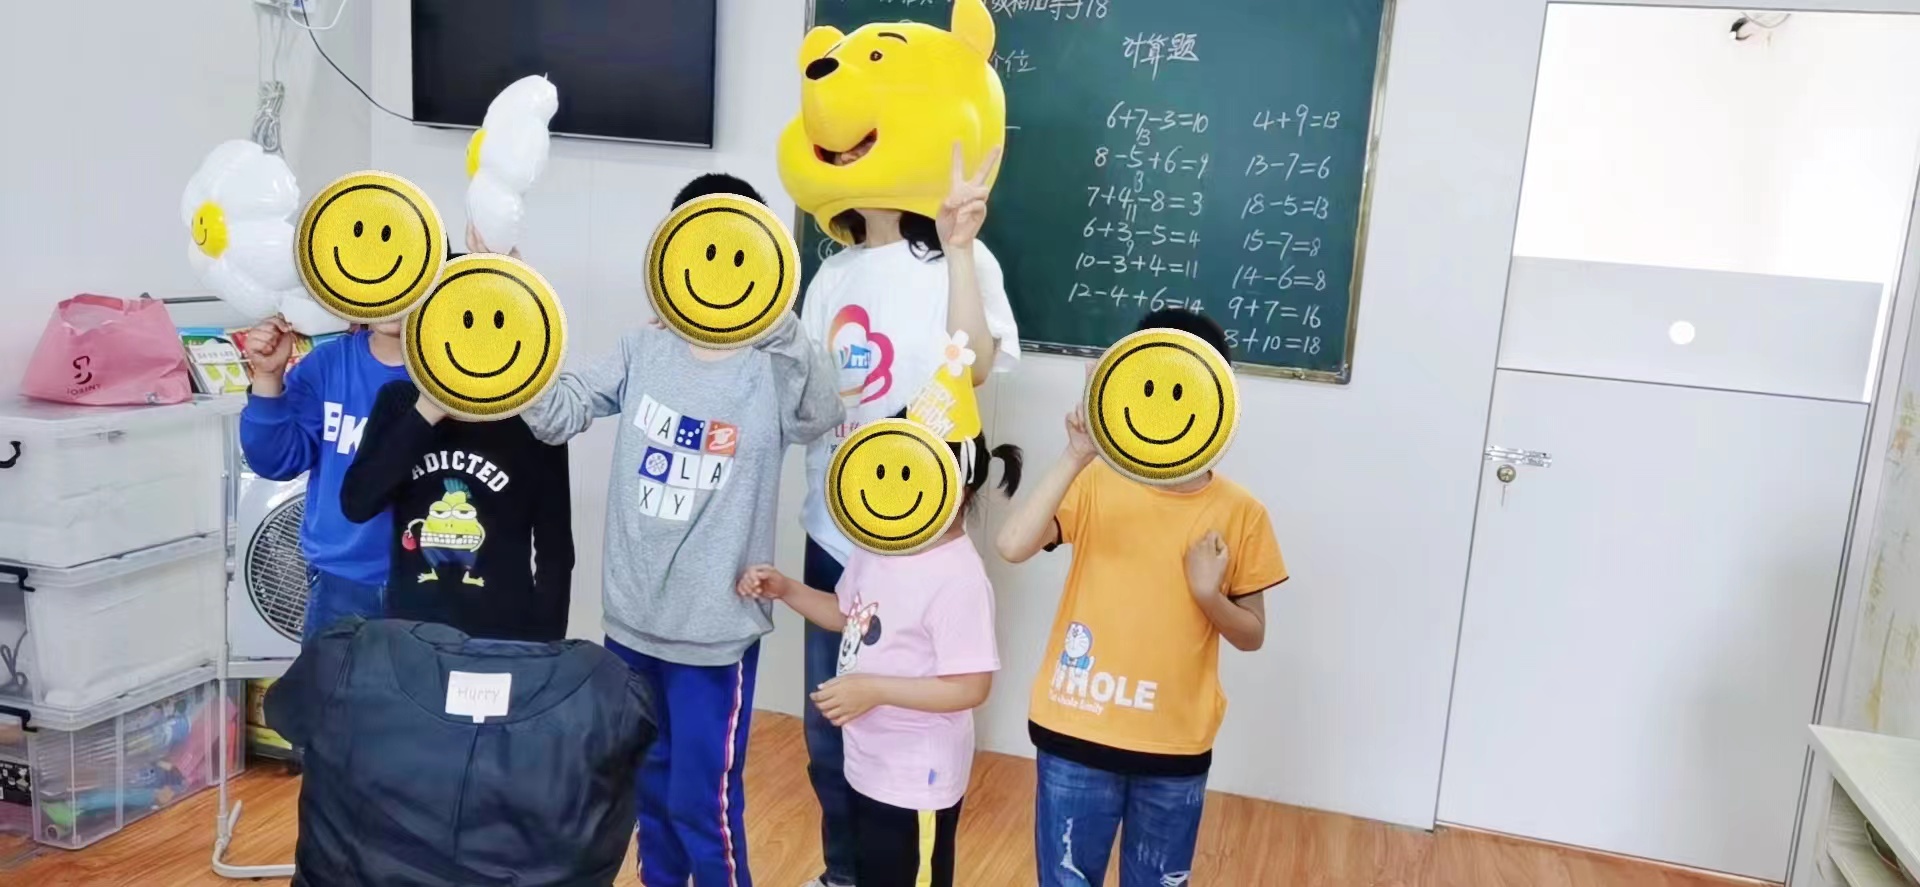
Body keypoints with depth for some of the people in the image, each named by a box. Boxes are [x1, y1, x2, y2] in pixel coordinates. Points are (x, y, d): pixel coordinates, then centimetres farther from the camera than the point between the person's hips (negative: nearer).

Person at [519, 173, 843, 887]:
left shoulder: (770, 371, -13)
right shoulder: (645, 349, 0)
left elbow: (821, 413, -33)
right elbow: (554, 415, -4)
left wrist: (771, 314, -48)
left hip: (714, 628, -5)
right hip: (631, 615, 5)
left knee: (703, 803, 5)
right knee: (648, 786, 23)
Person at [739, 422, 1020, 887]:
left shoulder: (959, 580, -28)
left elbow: (970, 688, -27)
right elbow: (849, 615, 16)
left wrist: (875, 689, -29)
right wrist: (786, 590, 2)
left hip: (916, 780, -9)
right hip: (869, 764, 9)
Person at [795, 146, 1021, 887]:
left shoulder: (957, 261, -7)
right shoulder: (833, 275, 11)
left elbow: (973, 367, -25)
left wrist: (959, 247, -30)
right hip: (833, 529, 6)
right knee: (828, 724, 16)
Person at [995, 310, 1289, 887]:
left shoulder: (1240, 513, -4)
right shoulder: (1096, 484, -8)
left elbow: (1252, 635, 4)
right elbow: (1013, 547, -25)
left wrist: (1208, 594, -16)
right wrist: (1076, 458, -32)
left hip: (1175, 748, 1)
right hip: (1078, 733, -1)